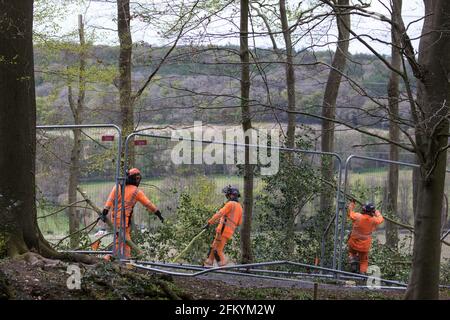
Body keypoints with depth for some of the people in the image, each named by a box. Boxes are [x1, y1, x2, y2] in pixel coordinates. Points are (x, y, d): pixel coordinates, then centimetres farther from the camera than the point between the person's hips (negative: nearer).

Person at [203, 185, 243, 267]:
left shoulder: (231, 204, -9)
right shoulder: (240, 207, 17)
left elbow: (219, 214, -16)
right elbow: (239, 223, 21)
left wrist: (209, 223, -16)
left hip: (223, 230, -9)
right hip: (230, 232, 9)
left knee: (218, 250, -5)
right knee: (213, 247, 16)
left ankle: (223, 265, -3)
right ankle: (208, 263, 19)